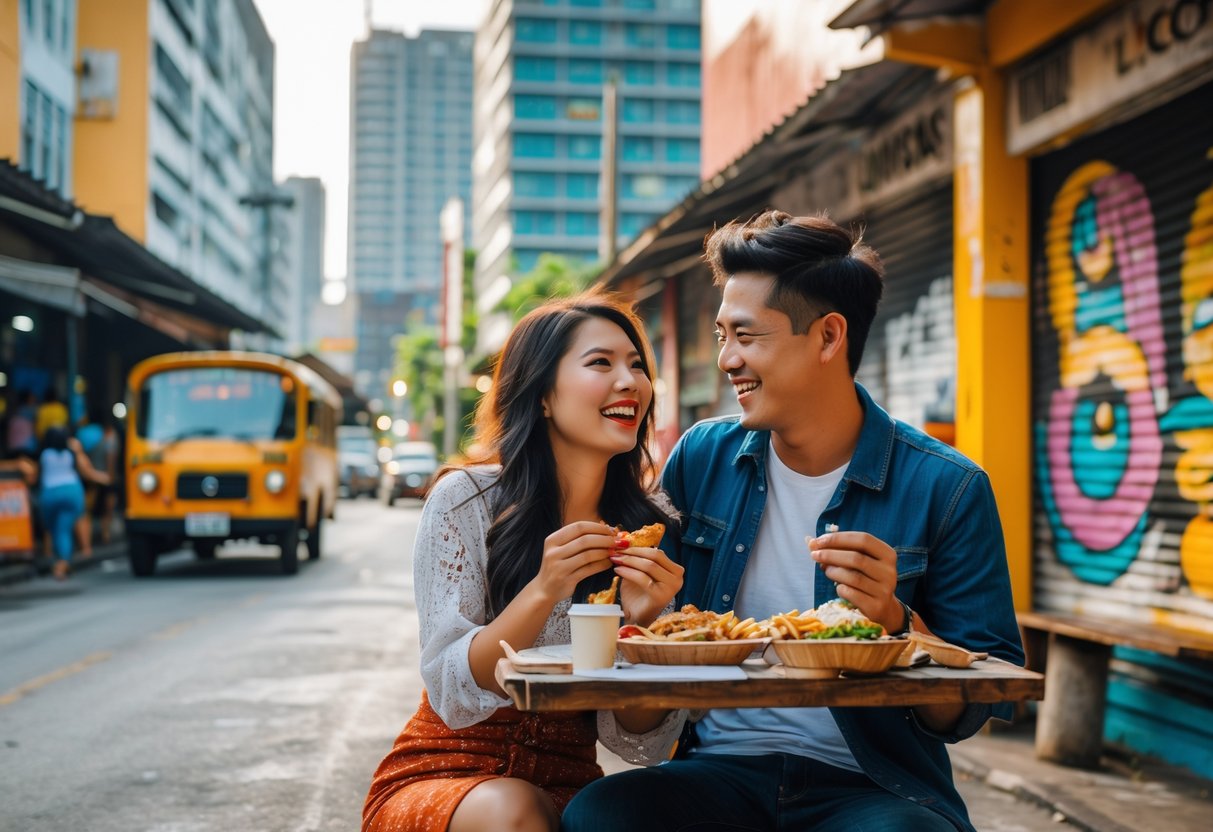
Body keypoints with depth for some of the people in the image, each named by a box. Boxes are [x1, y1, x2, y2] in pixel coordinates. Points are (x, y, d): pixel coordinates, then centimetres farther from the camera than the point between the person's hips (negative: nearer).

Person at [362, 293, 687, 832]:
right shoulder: (464, 500, -10)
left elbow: (639, 744, -4)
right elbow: (451, 697, -14)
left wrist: (644, 622, -23)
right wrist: (543, 592, -28)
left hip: (567, 788, 2)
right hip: (441, 780, -2)